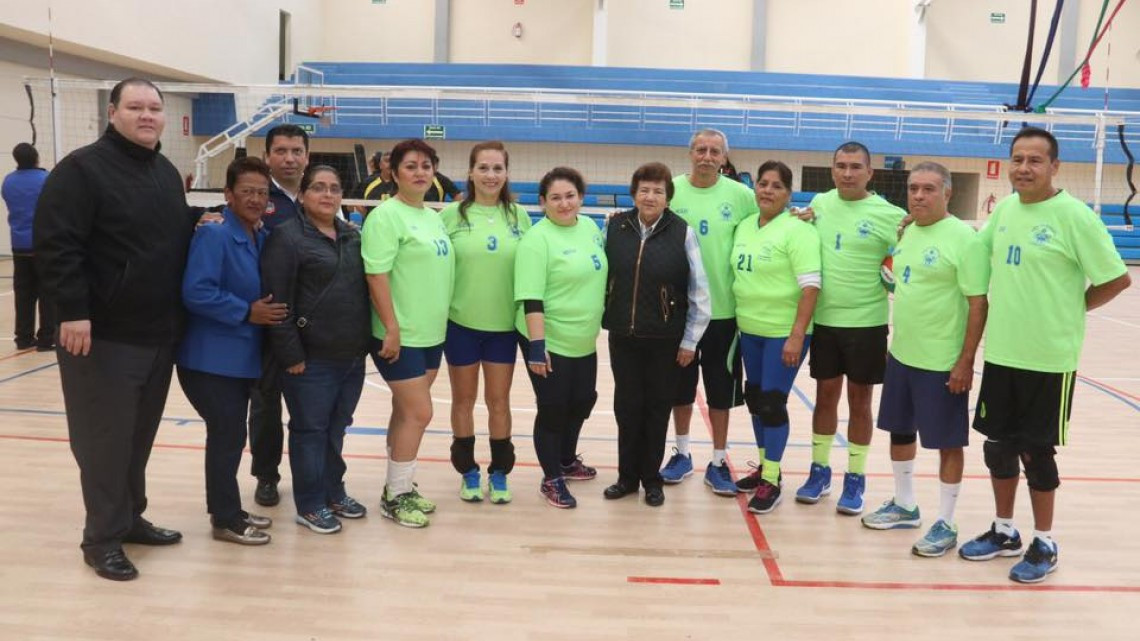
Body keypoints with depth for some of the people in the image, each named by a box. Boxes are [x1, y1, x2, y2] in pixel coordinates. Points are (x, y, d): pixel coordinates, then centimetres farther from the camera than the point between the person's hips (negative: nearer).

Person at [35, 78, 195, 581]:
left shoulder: (167, 173, 14)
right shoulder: (82, 169, -11)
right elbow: (55, 245, -17)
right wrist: (72, 311, -23)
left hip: (159, 335, 7)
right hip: (103, 336, -7)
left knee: (140, 435, 16)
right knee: (105, 438, 0)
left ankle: (130, 518, 29)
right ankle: (103, 537, 12)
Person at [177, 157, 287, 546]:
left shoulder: (262, 239, 8)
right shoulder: (213, 235, -17)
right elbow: (195, 293, -24)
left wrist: (266, 311, -1)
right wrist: (247, 312, -21)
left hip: (241, 356, 8)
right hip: (211, 358, -8)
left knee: (232, 433, 16)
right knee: (227, 434, -2)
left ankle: (229, 510, 29)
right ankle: (225, 519, 11)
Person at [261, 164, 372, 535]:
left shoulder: (352, 236, 12)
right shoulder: (287, 237, -8)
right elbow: (276, 302, -13)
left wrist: (365, 343, 13)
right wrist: (290, 353, -16)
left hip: (352, 356, 6)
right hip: (312, 358, -6)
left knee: (336, 429, 17)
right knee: (310, 430, 4)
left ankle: (333, 493, 31)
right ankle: (310, 505, 16)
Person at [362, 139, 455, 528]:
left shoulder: (434, 217, 13)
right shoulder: (387, 215, -12)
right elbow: (376, 275, -18)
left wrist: (437, 321, 16)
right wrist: (391, 328, -21)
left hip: (432, 333, 8)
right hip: (401, 335, -8)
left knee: (407, 412, 15)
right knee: (419, 413, -5)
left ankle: (401, 487, 26)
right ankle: (395, 497, 9)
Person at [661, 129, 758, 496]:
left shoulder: (741, 196, -3)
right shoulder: (671, 191, -2)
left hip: (724, 309, -1)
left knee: (720, 391, 8)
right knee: (680, 386, 14)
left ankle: (718, 462, 22)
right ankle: (682, 454, 31)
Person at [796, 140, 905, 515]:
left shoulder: (888, 215, -7)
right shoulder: (819, 203, 4)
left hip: (866, 322, -3)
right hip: (824, 319, 3)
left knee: (859, 401, 7)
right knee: (825, 395, 13)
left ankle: (855, 479, 19)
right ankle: (819, 471, 26)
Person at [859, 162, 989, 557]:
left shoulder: (963, 238, -14)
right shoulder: (906, 233, 8)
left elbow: (978, 304, -15)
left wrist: (966, 361, -17)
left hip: (943, 363, -8)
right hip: (901, 356, 8)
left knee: (947, 443, 4)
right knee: (900, 432, 17)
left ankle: (945, 524, 15)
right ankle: (904, 506, 34)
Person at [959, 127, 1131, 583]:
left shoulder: (1074, 215, -13)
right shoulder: (1004, 209, 5)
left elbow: (1117, 279, -10)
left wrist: (1073, 308, -3)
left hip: (1049, 357, -6)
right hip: (1000, 353, 6)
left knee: (1037, 451, 5)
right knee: (998, 446, 13)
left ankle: (1044, 544, 22)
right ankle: (1004, 532, 30)